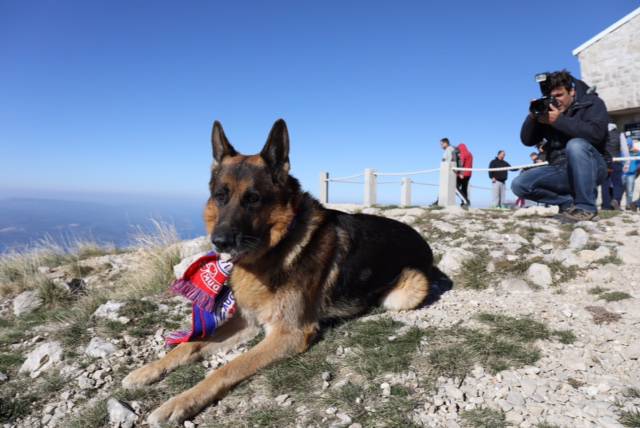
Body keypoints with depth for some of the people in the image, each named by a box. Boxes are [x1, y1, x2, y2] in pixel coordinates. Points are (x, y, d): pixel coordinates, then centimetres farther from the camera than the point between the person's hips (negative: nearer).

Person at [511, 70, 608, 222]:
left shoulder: (591, 103, -2)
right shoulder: (547, 110, 9)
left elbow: (595, 133, -22)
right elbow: (527, 140, 2)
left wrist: (559, 120, -25)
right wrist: (532, 117, -15)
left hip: (591, 167, -4)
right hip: (561, 170, 4)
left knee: (575, 144, -38)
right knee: (519, 185, -15)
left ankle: (586, 208, -30)